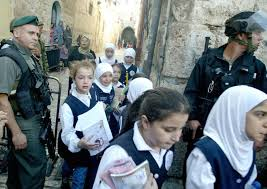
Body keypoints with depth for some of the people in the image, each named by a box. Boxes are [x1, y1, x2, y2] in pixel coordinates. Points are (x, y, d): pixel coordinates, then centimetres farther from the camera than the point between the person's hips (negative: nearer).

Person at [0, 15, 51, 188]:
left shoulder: (28, 57, 9)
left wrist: (42, 115, 19)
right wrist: (16, 133, -21)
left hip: (35, 121, 9)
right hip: (24, 125, -9)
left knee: (18, 165, 22)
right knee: (36, 166, -1)